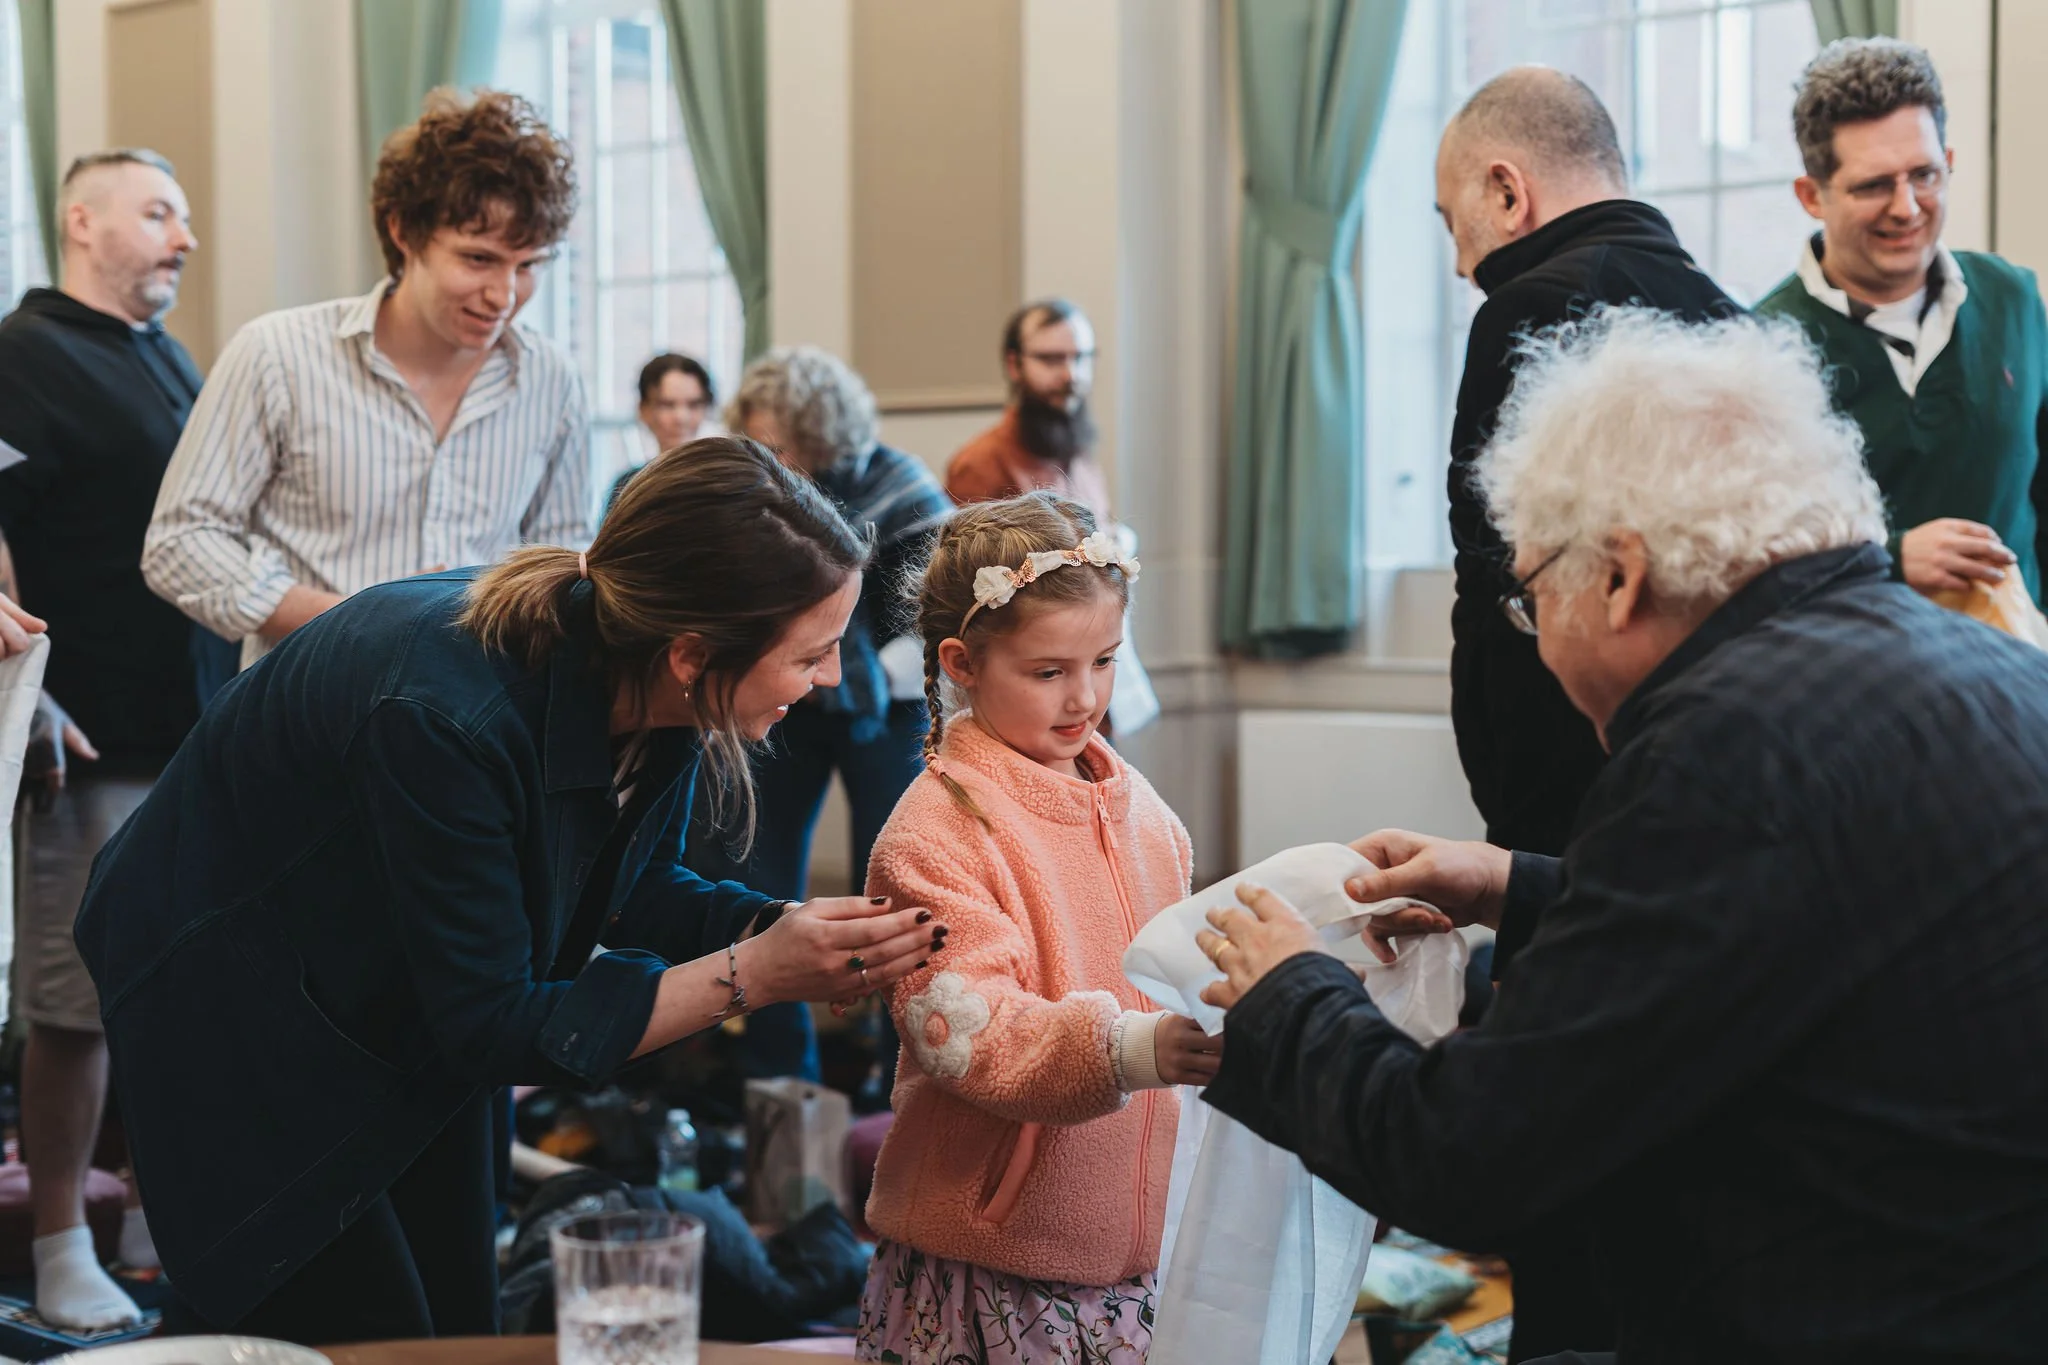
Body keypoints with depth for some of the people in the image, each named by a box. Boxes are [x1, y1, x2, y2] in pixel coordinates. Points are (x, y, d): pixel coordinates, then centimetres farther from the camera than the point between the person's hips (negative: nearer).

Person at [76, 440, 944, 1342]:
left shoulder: (644, 689, -17)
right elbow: (492, 1025, -30)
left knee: (459, 1325, 7)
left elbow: (636, 890, 0)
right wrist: (751, 977, -32)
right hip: (226, 998, -7)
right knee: (372, 1333, -8)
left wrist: (788, 929, -18)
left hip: (409, 1019, 7)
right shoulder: (448, 713, -39)